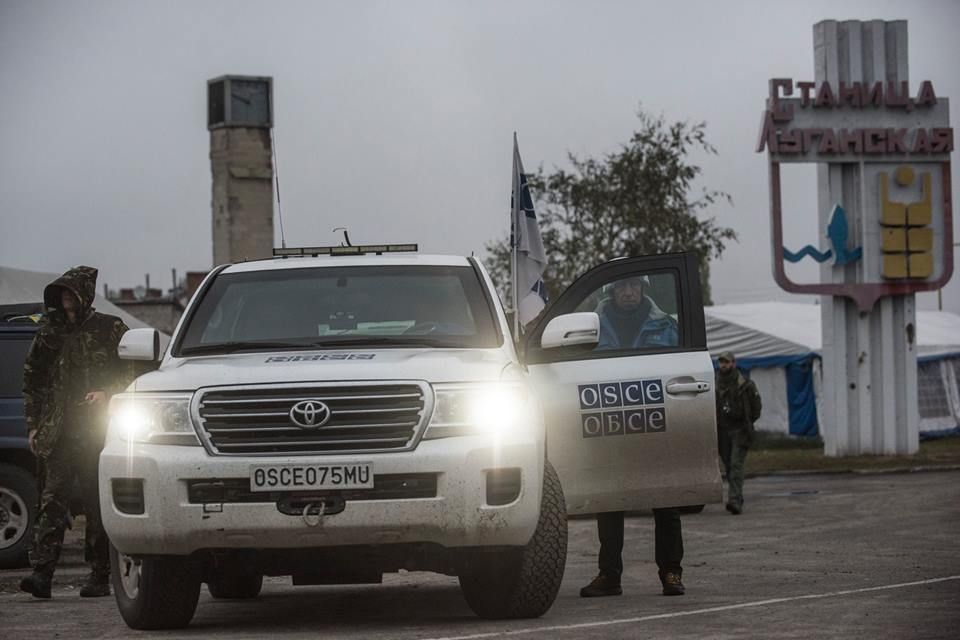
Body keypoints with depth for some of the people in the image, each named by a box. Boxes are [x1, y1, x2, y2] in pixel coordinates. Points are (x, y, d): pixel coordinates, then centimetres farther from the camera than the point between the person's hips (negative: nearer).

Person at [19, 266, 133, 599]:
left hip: (97, 433, -2)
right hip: (58, 434, 2)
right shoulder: (49, 333, 13)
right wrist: (33, 426, 12)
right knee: (52, 501, -9)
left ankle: (100, 577, 7)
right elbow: (31, 381, 19)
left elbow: (133, 372, 5)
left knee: (98, 506, 0)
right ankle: (41, 573, -16)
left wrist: (106, 393, -11)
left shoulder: (109, 329, 4)